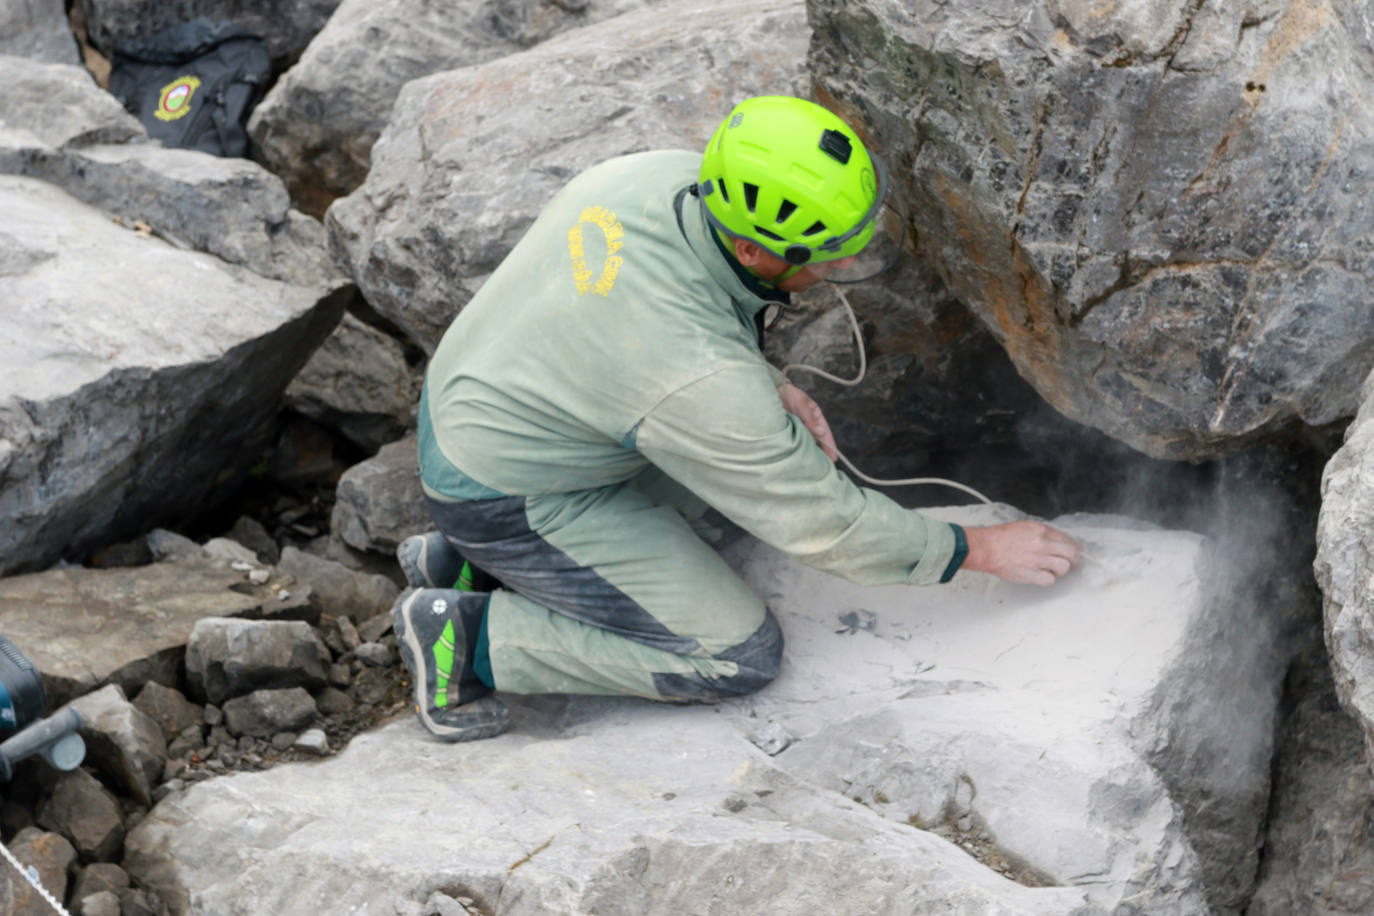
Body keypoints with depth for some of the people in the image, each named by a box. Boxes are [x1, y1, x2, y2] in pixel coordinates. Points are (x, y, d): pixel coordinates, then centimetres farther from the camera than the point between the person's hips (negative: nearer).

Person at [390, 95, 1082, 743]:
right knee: (739, 656, -5)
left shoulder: (666, 172, -13)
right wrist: (978, 550, -8)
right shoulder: (700, 378, -33)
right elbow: (819, 523, -20)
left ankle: (469, 557, 17)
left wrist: (770, 389, 0)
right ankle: (472, 633, -3)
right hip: (504, 498, -8)